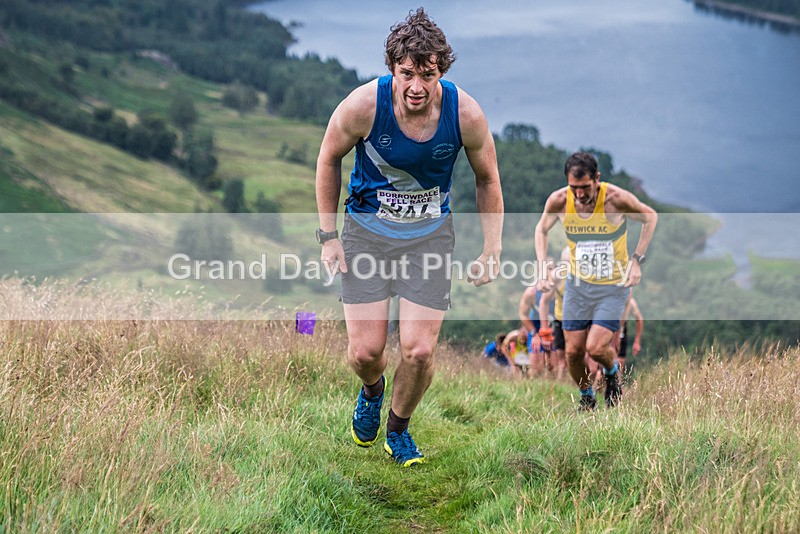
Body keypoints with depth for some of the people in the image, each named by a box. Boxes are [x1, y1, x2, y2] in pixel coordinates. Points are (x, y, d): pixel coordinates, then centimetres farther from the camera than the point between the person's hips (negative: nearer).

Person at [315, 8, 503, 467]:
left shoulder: (466, 114, -19)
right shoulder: (364, 105, -22)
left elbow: (488, 179, 0)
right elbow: (329, 159, -2)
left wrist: (492, 251, -1)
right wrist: (328, 236, -2)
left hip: (430, 233, 1)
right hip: (367, 228, 0)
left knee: (419, 351, -8)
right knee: (364, 352, -5)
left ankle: (398, 429, 23)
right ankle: (372, 390, 34)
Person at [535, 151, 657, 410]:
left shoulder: (616, 199, -23)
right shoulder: (559, 201, -14)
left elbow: (650, 217, -3)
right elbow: (542, 228, 8)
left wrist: (636, 260, -9)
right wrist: (542, 265, -4)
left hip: (613, 285, -3)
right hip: (577, 284, 3)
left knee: (596, 347, -15)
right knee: (573, 351, 2)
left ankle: (612, 372, 20)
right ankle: (586, 396, 30)